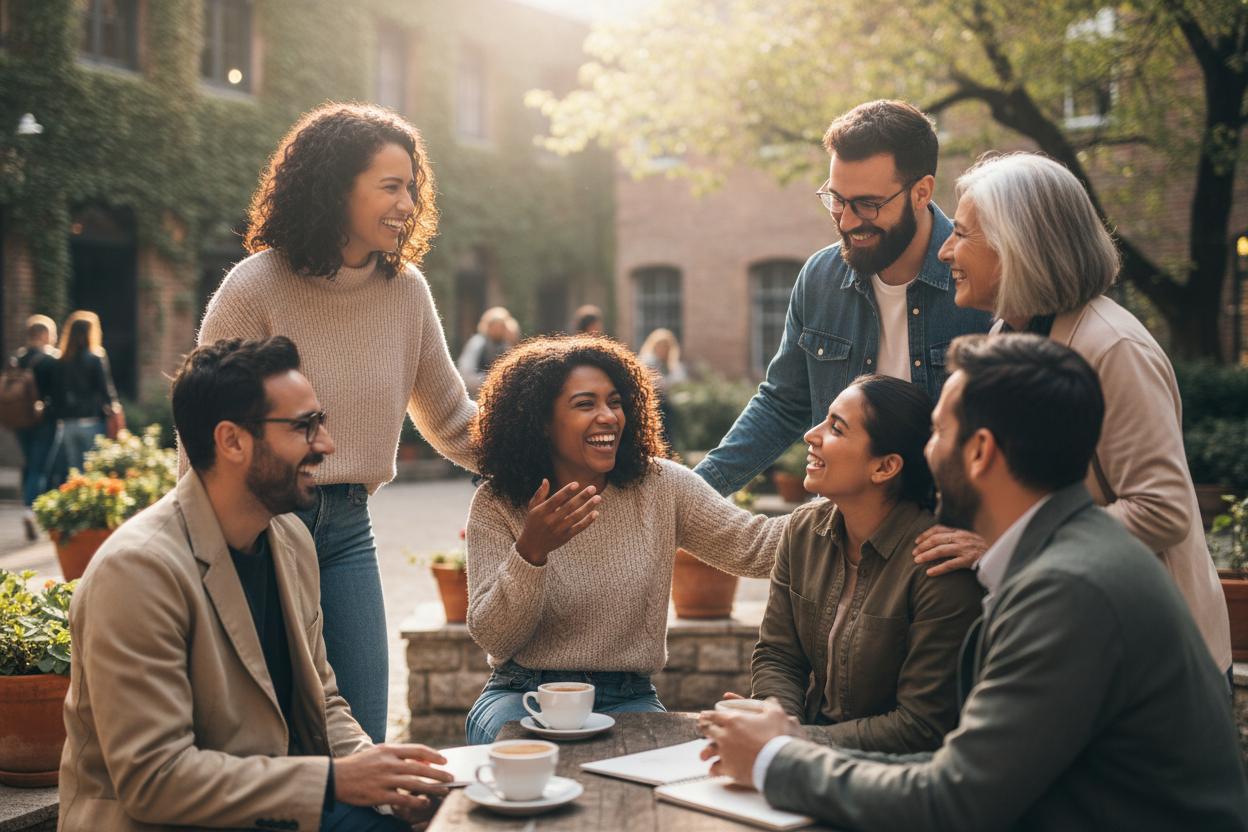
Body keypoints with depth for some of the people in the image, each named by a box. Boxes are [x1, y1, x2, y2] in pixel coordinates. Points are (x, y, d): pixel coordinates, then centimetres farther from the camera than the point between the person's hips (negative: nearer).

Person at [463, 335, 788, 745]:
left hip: (627, 697, 1)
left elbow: (753, 545, -7)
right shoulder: (497, 506, -5)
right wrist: (531, 551, -29)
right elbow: (493, 639, -12)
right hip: (523, 693, -1)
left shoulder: (660, 487, 0)